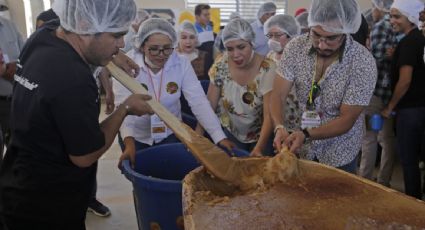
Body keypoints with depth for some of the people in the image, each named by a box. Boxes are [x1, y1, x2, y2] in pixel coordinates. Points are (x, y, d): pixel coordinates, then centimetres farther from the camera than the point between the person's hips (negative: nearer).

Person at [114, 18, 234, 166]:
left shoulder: (181, 64, -15)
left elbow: (199, 101, -19)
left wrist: (220, 138, -29)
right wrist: (129, 142, -42)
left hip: (170, 133, 1)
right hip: (136, 136, -1)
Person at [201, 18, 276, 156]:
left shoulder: (267, 69, -20)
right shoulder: (220, 66, -13)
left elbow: (269, 115, -22)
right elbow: (209, 106, -6)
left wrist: (259, 148, -33)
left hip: (260, 135, -1)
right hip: (229, 133, 2)